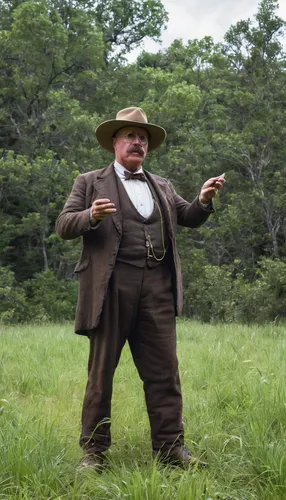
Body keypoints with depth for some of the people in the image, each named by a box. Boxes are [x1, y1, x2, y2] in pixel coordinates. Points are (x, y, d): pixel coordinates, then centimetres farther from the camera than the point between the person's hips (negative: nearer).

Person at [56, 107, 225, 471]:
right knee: (101, 371, 3)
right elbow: (63, 225, 1)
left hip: (157, 288, 4)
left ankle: (170, 447, 11)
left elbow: (189, 218, 17)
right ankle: (94, 450, 12)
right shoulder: (90, 182, 9)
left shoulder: (162, 186, 22)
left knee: (164, 370, 3)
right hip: (111, 287, -3)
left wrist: (203, 200, -4)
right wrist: (91, 216, -20)